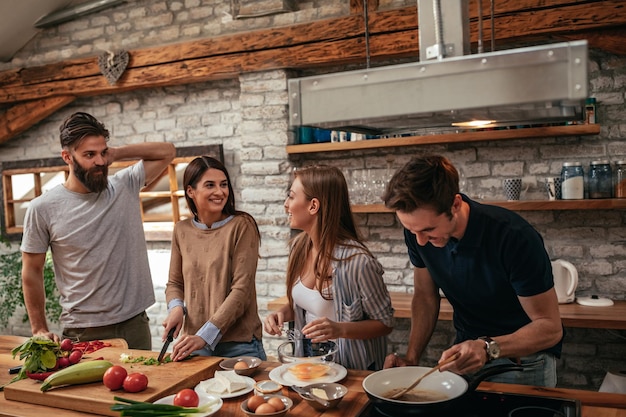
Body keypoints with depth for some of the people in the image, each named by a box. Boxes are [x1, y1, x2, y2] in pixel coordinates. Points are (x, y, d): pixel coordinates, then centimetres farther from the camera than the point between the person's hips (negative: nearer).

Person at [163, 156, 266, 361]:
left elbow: (241, 289, -15)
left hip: (239, 344, -3)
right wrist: (176, 307, -7)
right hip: (194, 343, 4)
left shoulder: (241, 226, -10)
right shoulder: (182, 230, 4)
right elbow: (174, 283, 15)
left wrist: (205, 336, -19)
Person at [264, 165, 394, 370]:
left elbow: (385, 323, -11)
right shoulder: (299, 245, -2)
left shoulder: (357, 260, -22)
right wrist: (283, 313, -5)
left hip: (352, 369, -4)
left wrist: (341, 329, -26)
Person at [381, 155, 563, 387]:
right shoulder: (418, 231, -16)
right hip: (467, 353, 4)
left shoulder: (514, 238, -31)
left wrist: (489, 348, -39)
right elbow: (425, 295, -1)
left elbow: (550, 328, -23)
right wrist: (411, 359, -11)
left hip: (523, 359, -4)